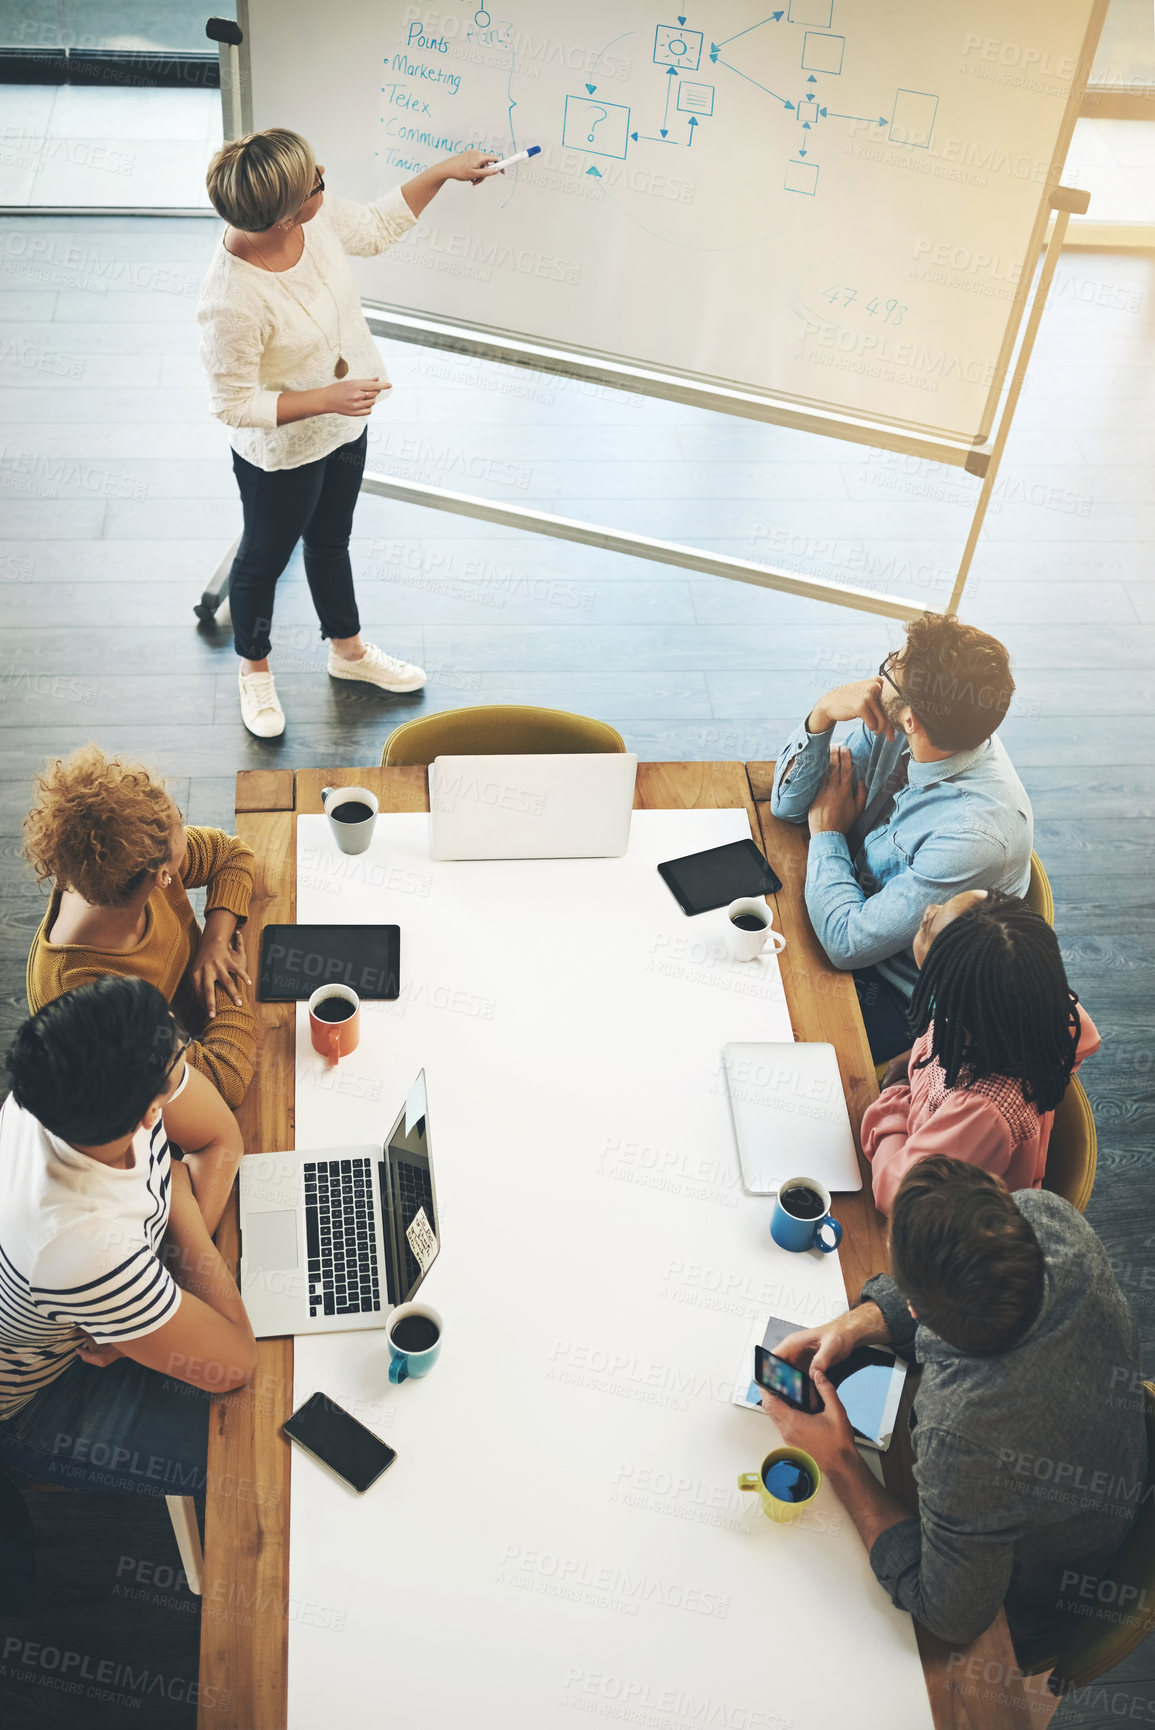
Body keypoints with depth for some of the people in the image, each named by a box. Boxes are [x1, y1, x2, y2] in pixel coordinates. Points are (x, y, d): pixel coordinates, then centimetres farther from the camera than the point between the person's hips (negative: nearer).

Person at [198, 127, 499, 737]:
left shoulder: (317, 217, -17)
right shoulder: (231, 303, -39)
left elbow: (376, 227, 5)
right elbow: (233, 404, -27)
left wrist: (443, 171, 2)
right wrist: (326, 399, -33)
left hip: (345, 426, 7)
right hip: (281, 454, -7)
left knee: (331, 541, 29)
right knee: (265, 557, 20)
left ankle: (348, 649, 54)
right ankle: (253, 668, 48)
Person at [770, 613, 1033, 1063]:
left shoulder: (978, 834, -37)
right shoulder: (892, 735, -14)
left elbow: (848, 943, -31)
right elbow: (788, 803, -4)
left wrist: (827, 831, -16)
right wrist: (822, 714, -23)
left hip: (896, 998, -7)